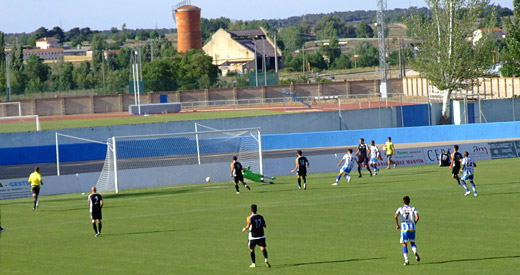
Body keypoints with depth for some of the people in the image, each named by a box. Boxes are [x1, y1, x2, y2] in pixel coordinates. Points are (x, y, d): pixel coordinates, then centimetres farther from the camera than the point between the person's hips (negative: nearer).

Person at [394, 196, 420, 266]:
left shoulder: (400, 209, 5)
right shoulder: (413, 209, 7)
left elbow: (395, 216, -12)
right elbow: (417, 217, -8)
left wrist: (397, 225, 0)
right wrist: (414, 223, 8)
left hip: (404, 227, -1)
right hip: (412, 227, 1)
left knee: (404, 244, 4)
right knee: (412, 242, 15)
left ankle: (406, 260, -7)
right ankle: (415, 252, -17)